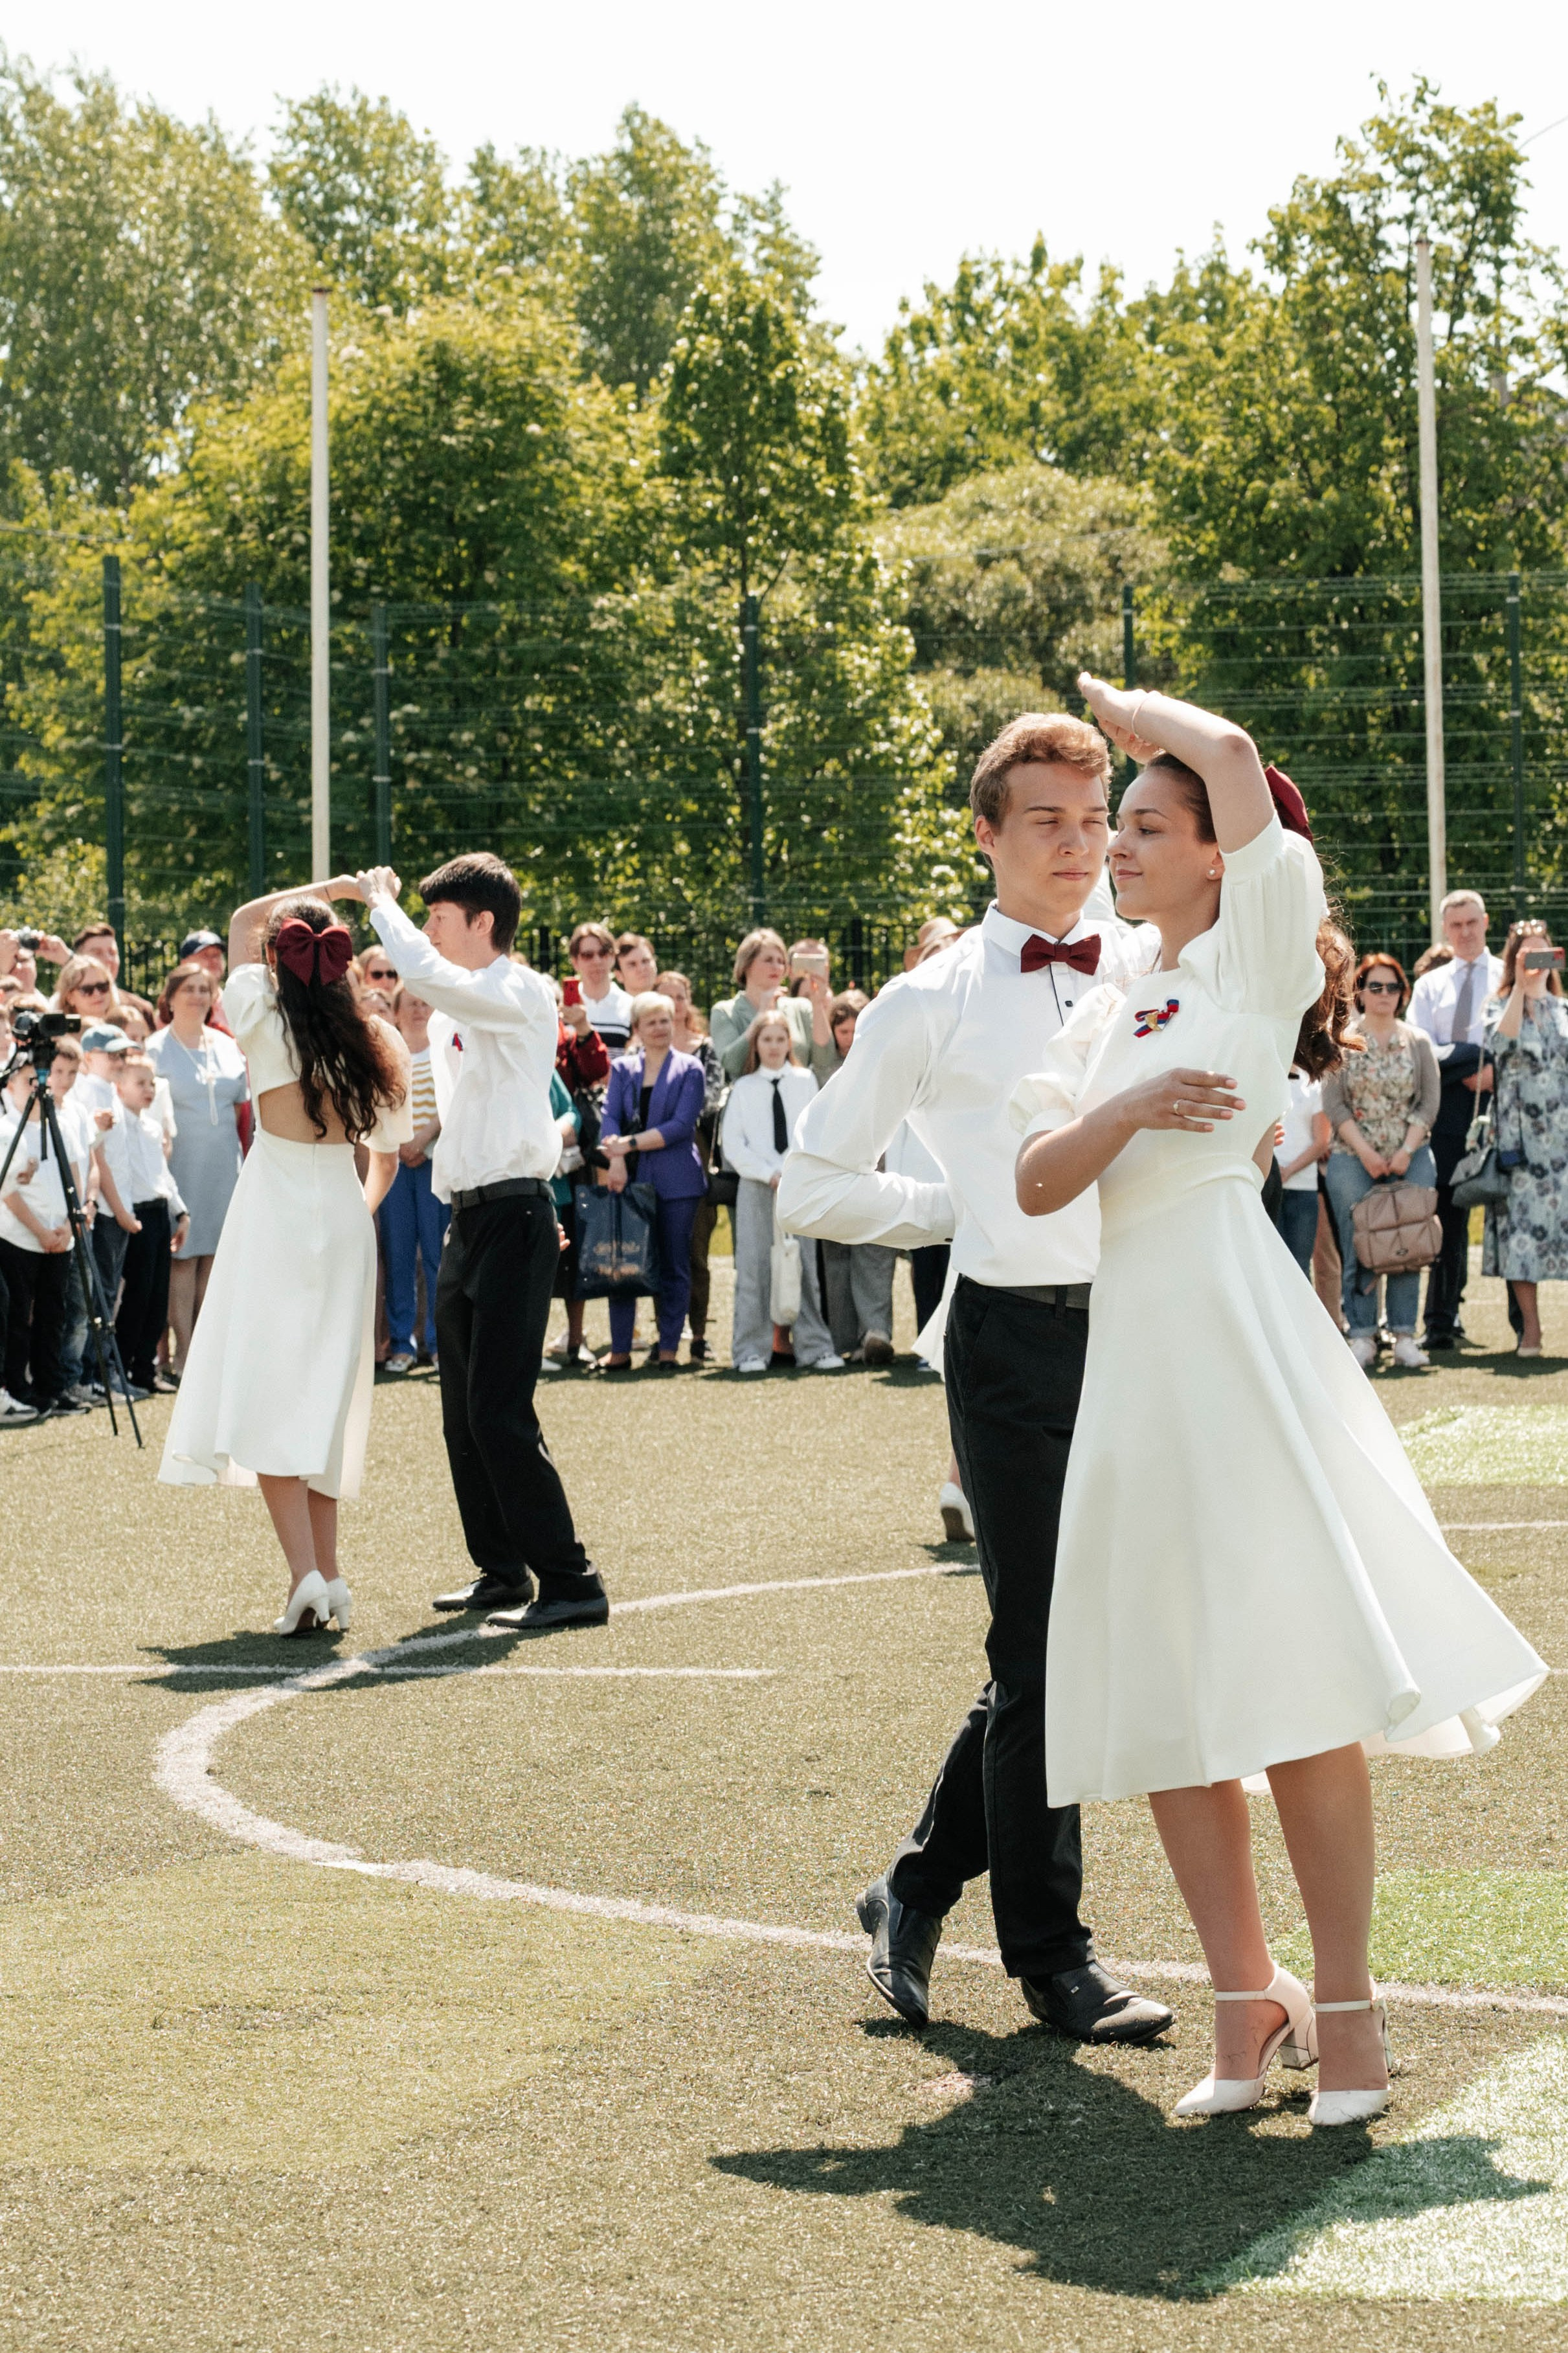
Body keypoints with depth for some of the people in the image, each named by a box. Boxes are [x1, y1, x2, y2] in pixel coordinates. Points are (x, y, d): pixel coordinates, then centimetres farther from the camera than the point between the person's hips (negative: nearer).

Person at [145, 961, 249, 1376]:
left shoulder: (226, 1045, 12)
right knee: (184, 1254, -5)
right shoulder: (157, 1048, -3)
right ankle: (183, 1353, -3)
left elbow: (242, 1100, 20)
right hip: (182, 1163, -5)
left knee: (212, 1252, 6)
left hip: (223, 1163, 5)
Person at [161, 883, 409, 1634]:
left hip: (275, 1213, -4)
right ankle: (328, 1578, 12)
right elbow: (387, 1153, 10)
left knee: (265, 1394, -4)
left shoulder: (265, 1015, -6)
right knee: (323, 1396, 13)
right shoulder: (374, 1041, 2)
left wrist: (329, 887, 17)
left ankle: (306, 1573, -19)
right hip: (345, 1217, 4)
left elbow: (243, 917, 13)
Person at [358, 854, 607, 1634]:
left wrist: (380, 901, -13)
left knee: (500, 1414, -14)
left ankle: (569, 1583, -11)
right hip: (465, 1219, 9)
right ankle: (500, 1570, 23)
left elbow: (425, 972, -27)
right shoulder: (455, 1011, 16)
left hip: (512, 1217, -9)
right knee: (463, 1416, 12)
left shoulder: (522, 996, -11)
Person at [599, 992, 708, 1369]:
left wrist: (630, 1143, -13)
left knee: (674, 1265, 1)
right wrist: (616, 1161, -17)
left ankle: (669, 1346, 7)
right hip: (631, 1178, 2)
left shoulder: (689, 1069, 4)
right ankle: (619, 1349, 0)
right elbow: (610, 1118, 0)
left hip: (676, 1180, -2)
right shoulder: (623, 1069, 12)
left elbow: (681, 1126, -7)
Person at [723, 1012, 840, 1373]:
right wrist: (770, 1174, -8)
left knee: (806, 1264, -1)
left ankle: (814, 1347, 1)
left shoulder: (806, 1082, 10)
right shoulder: (744, 1088, 7)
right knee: (754, 1266, -5)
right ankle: (751, 1350, -2)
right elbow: (733, 1145, 2)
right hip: (756, 1186, -1)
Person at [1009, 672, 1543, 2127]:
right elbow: (1038, 1181, 7)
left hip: (1240, 1337, -7)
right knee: (1161, 1696, 5)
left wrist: (1106, 700, 7)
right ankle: (1246, 2004, 13)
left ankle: (1346, 2006, -3)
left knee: (1295, 1685, -9)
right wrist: (1128, 1112, -11)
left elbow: (1231, 753, -10)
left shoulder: (1257, 957, 3)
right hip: (1130, 1352, 7)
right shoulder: (1108, 1020, 20)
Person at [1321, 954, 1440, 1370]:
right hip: (1352, 1158, -1)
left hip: (1410, 1159, 1)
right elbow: (1334, 1104, -2)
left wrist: (1406, 1151, -7)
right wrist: (1366, 1153, -10)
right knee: (1358, 1246, -5)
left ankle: (1404, 1335, 0)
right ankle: (1362, 1337, -1)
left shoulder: (1418, 1043, 9)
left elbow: (1430, 1102, 5)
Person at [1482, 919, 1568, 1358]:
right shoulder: (1500, 1007, 7)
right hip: (1521, 1136, -2)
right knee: (1522, 1226, -5)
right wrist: (1521, 987, -16)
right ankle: (1530, 1329, -2)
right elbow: (1502, 1042, -14)